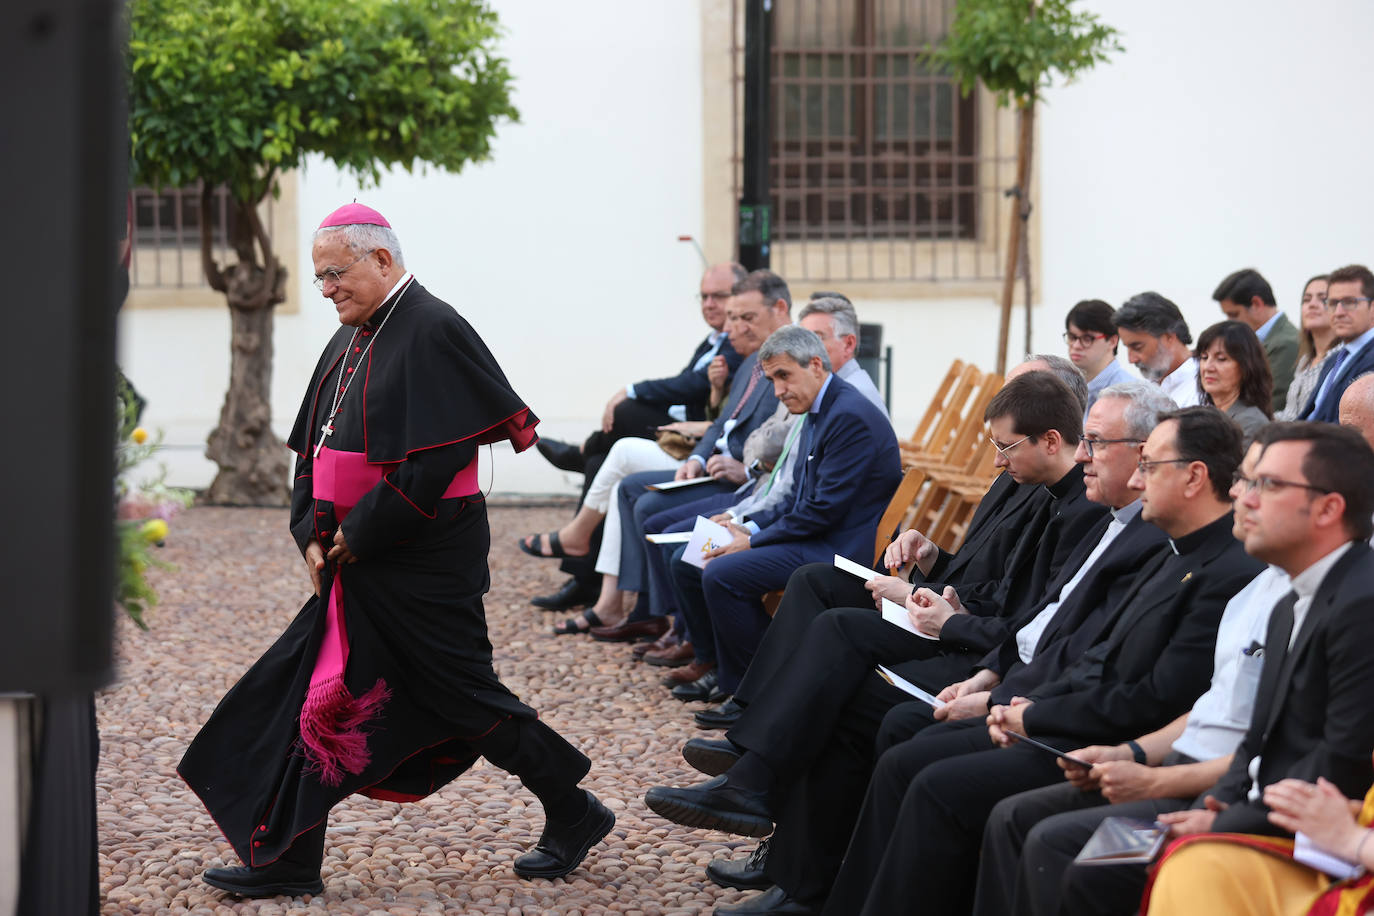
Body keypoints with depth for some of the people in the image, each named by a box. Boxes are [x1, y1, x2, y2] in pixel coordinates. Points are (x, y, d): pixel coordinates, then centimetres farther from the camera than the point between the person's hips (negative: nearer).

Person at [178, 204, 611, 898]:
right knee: (319, 697, 6)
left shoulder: (432, 333, -15)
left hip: (419, 567, -9)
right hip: (356, 561, 9)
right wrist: (313, 534, 3)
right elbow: (314, 450, 18)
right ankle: (287, 862, 10)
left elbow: (435, 459, -22)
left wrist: (359, 536, -18)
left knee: (463, 699, 0)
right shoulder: (352, 340, 13)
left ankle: (573, 814, 16)